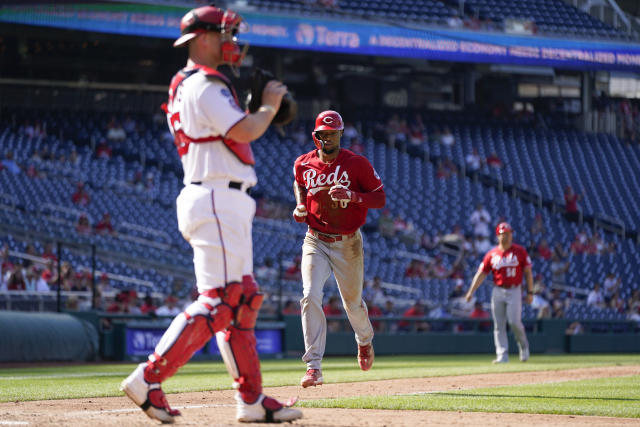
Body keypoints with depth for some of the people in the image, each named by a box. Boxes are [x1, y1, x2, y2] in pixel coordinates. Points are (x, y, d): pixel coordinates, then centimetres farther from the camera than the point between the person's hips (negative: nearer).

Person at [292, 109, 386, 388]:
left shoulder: (357, 164, -9)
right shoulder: (303, 164, 0)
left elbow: (380, 198, -7)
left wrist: (352, 195, -24)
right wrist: (300, 206, 3)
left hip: (348, 243, -1)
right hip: (316, 242, 1)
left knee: (352, 302, 12)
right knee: (310, 297, -18)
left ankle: (364, 341, 48)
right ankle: (313, 367, -19)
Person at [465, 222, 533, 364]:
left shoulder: (520, 251, 3)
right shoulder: (491, 254, 5)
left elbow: (528, 272, 5)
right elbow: (481, 274, 3)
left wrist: (530, 292, -1)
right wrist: (471, 291, -7)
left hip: (514, 291, -2)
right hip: (498, 292, 2)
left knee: (514, 321, -13)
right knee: (499, 325, -1)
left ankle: (523, 346, 14)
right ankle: (502, 355, 0)